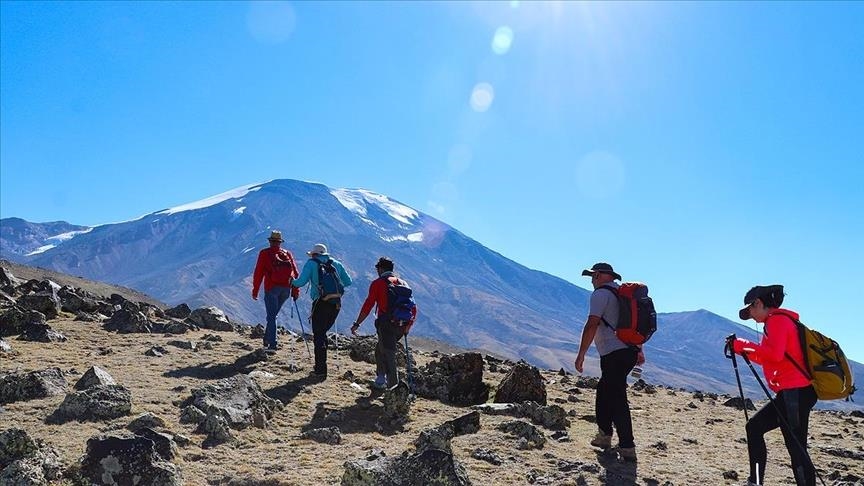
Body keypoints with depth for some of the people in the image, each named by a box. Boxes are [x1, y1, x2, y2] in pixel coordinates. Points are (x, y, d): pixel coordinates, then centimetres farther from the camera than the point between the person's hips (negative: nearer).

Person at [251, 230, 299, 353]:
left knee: (271, 317, -1)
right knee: (273, 315, 18)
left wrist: (255, 291, 3)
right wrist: (295, 291, 13)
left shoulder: (264, 253, 4)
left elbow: (258, 273, -1)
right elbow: (295, 273, 9)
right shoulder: (288, 254, 13)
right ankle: (267, 340, 19)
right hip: (286, 289, 3)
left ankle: (272, 345, -8)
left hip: (272, 288, -3)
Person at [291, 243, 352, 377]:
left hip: (321, 304, -5)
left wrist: (292, 282, 12)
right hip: (336, 304, 5)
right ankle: (321, 365, 24)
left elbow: (301, 282, -9)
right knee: (322, 333, 21)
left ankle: (321, 369, 1)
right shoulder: (336, 263, 14)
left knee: (318, 336, 4)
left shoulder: (311, 263, 1)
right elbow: (348, 282, 13)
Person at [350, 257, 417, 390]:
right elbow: (413, 307, 14)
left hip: (386, 323, -6)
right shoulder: (403, 283, 16)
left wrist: (357, 324, -2)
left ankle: (394, 386, -9)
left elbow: (368, 305, -6)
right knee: (380, 349, 23)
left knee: (389, 355, -4)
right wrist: (409, 325, 23)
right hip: (401, 325, 6)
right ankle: (381, 379, 21)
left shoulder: (377, 283, 0)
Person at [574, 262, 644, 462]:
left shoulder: (601, 293, -9)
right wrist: (639, 350, 31)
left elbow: (592, 325, -18)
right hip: (630, 351, 9)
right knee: (603, 391, 20)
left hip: (614, 354, -9)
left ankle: (627, 448, -5)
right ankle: (604, 434, 26)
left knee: (617, 399, -6)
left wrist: (581, 354, -15)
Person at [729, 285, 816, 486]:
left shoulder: (777, 320, -9)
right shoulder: (780, 320, 20)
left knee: (796, 447, -10)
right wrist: (742, 350, 15)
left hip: (796, 392, -11)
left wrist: (744, 345, -14)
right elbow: (767, 358, 24)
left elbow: (775, 354, -23)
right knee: (755, 426, 12)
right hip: (792, 392, 11)